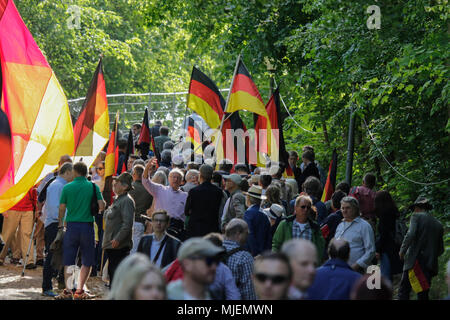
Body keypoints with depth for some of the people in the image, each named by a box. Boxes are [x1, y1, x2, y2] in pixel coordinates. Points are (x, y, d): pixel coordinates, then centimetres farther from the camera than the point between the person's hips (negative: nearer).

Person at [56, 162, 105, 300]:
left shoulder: (67, 187, 0)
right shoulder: (93, 187, -2)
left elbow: (62, 209, 1)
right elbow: (101, 207, -7)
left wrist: (60, 225, 15)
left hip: (71, 226, 1)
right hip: (87, 226, -1)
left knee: (68, 261, 8)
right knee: (87, 261, 8)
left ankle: (67, 290, 2)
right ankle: (79, 290, 2)